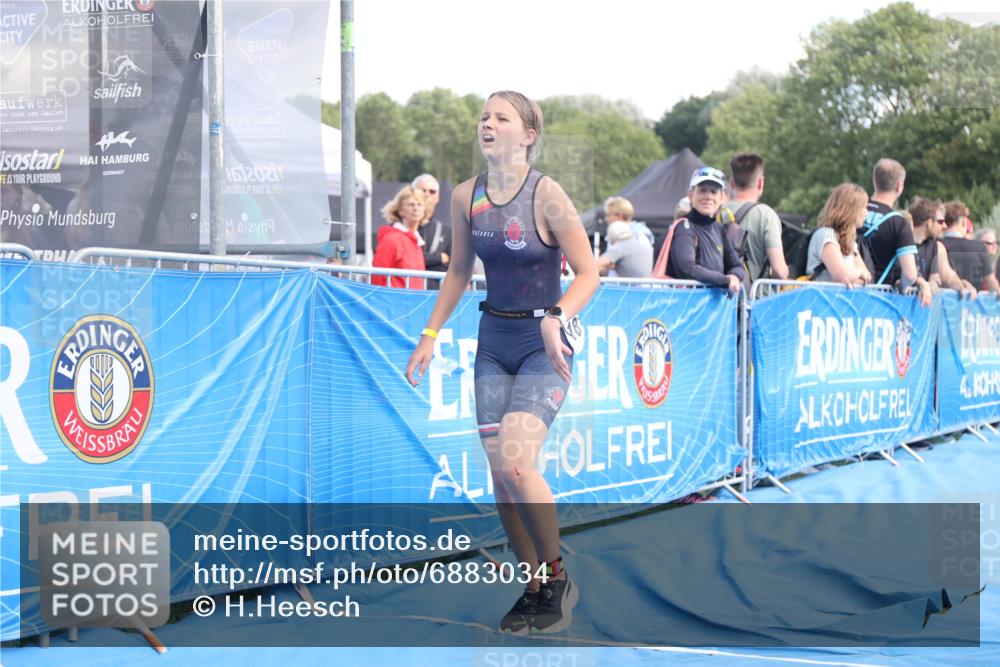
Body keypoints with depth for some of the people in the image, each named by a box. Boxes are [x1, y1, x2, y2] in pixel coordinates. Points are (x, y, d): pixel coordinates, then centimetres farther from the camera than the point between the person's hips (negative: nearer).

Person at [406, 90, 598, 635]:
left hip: (544, 343, -5)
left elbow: (588, 273, -13)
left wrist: (556, 321, -29)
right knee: (498, 471, 2)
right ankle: (535, 587, 17)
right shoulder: (466, 197, 2)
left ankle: (557, 578, 0)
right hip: (493, 340, 6)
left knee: (515, 461, -20)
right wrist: (431, 334, 10)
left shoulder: (546, 194, -13)